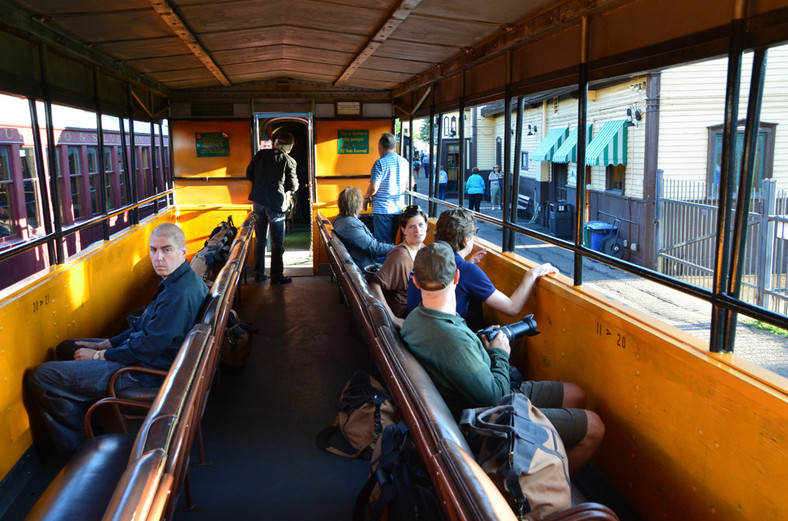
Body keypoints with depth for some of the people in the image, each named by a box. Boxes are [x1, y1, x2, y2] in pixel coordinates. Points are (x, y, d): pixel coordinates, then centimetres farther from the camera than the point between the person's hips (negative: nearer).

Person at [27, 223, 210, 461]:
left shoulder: (179, 294, -29)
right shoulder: (179, 281, 6)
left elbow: (148, 348, -26)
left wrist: (98, 355, -11)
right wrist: (106, 344, 8)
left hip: (146, 373, -11)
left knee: (41, 377, -9)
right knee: (67, 348, 25)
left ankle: (74, 448, 10)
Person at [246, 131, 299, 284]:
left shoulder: (260, 155, 3)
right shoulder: (288, 161, -9)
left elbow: (249, 174, 9)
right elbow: (293, 186, -8)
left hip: (258, 201, 5)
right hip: (275, 204, -4)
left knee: (260, 239, 15)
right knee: (277, 242, 5)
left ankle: (259, 273, 21)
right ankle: (276, 275, 7)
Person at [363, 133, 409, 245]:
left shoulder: (380, 163, -12)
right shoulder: (404, 162, 7)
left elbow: (374, 188, -15)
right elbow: (408, 185, 16)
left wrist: (366, 197, 3)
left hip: (382, 209, -6)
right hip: (399, 209, 6)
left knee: (382, 244, 0)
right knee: (395, 242, 14)